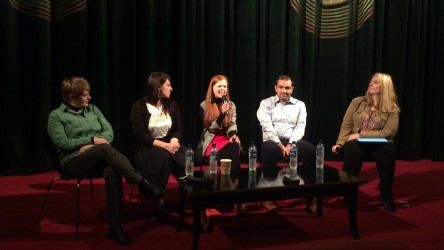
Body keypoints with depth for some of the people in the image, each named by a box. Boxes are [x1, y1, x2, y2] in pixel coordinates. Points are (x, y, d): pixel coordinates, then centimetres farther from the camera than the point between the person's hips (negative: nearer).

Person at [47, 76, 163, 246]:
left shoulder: (93, 109, 19)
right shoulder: (56, 116, 5)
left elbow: (109, 131, 8)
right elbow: (62, 143, -9)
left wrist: (93, 146, -11)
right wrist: (92, 140, -13)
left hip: (100, 158, 4)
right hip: (74, 162, -4)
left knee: (112, 172, -34)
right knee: (106, 149, -36)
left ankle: (115, 226, -33)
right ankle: (142, 184, -36)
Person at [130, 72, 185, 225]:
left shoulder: (172, 105, 10)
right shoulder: (139, 107, -5)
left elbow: (178, 130, 8)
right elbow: (140, 135, -13)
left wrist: (173, 141, -17)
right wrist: (164, 145, -24)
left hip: (169, 144, 4)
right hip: (147, 147, -4)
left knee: (187, 157, -30)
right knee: (163, 157, -38)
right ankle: (159, 206, -28)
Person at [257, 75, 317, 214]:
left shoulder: (299, 105, 15)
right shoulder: (266, 103, 9)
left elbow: (300, 127, 2)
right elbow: (267, 126, -5)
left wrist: (290, 144, -16)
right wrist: (281, 145, -17)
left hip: (293, 142, 2)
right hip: (273, 141, -2)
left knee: (309, 148, -30)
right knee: (269, 149, -38)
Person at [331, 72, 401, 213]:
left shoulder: (392, 108, 4)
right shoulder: (357, 102, 8)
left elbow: (388, 132, -7)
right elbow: (346, 125, 5)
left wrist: (361, 135, -14)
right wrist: (340, 143, -12)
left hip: (378, 143, 0)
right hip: (356, 142, 1)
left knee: (388, 150, -36)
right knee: (351, 149, -36)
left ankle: (386, 195, -20)